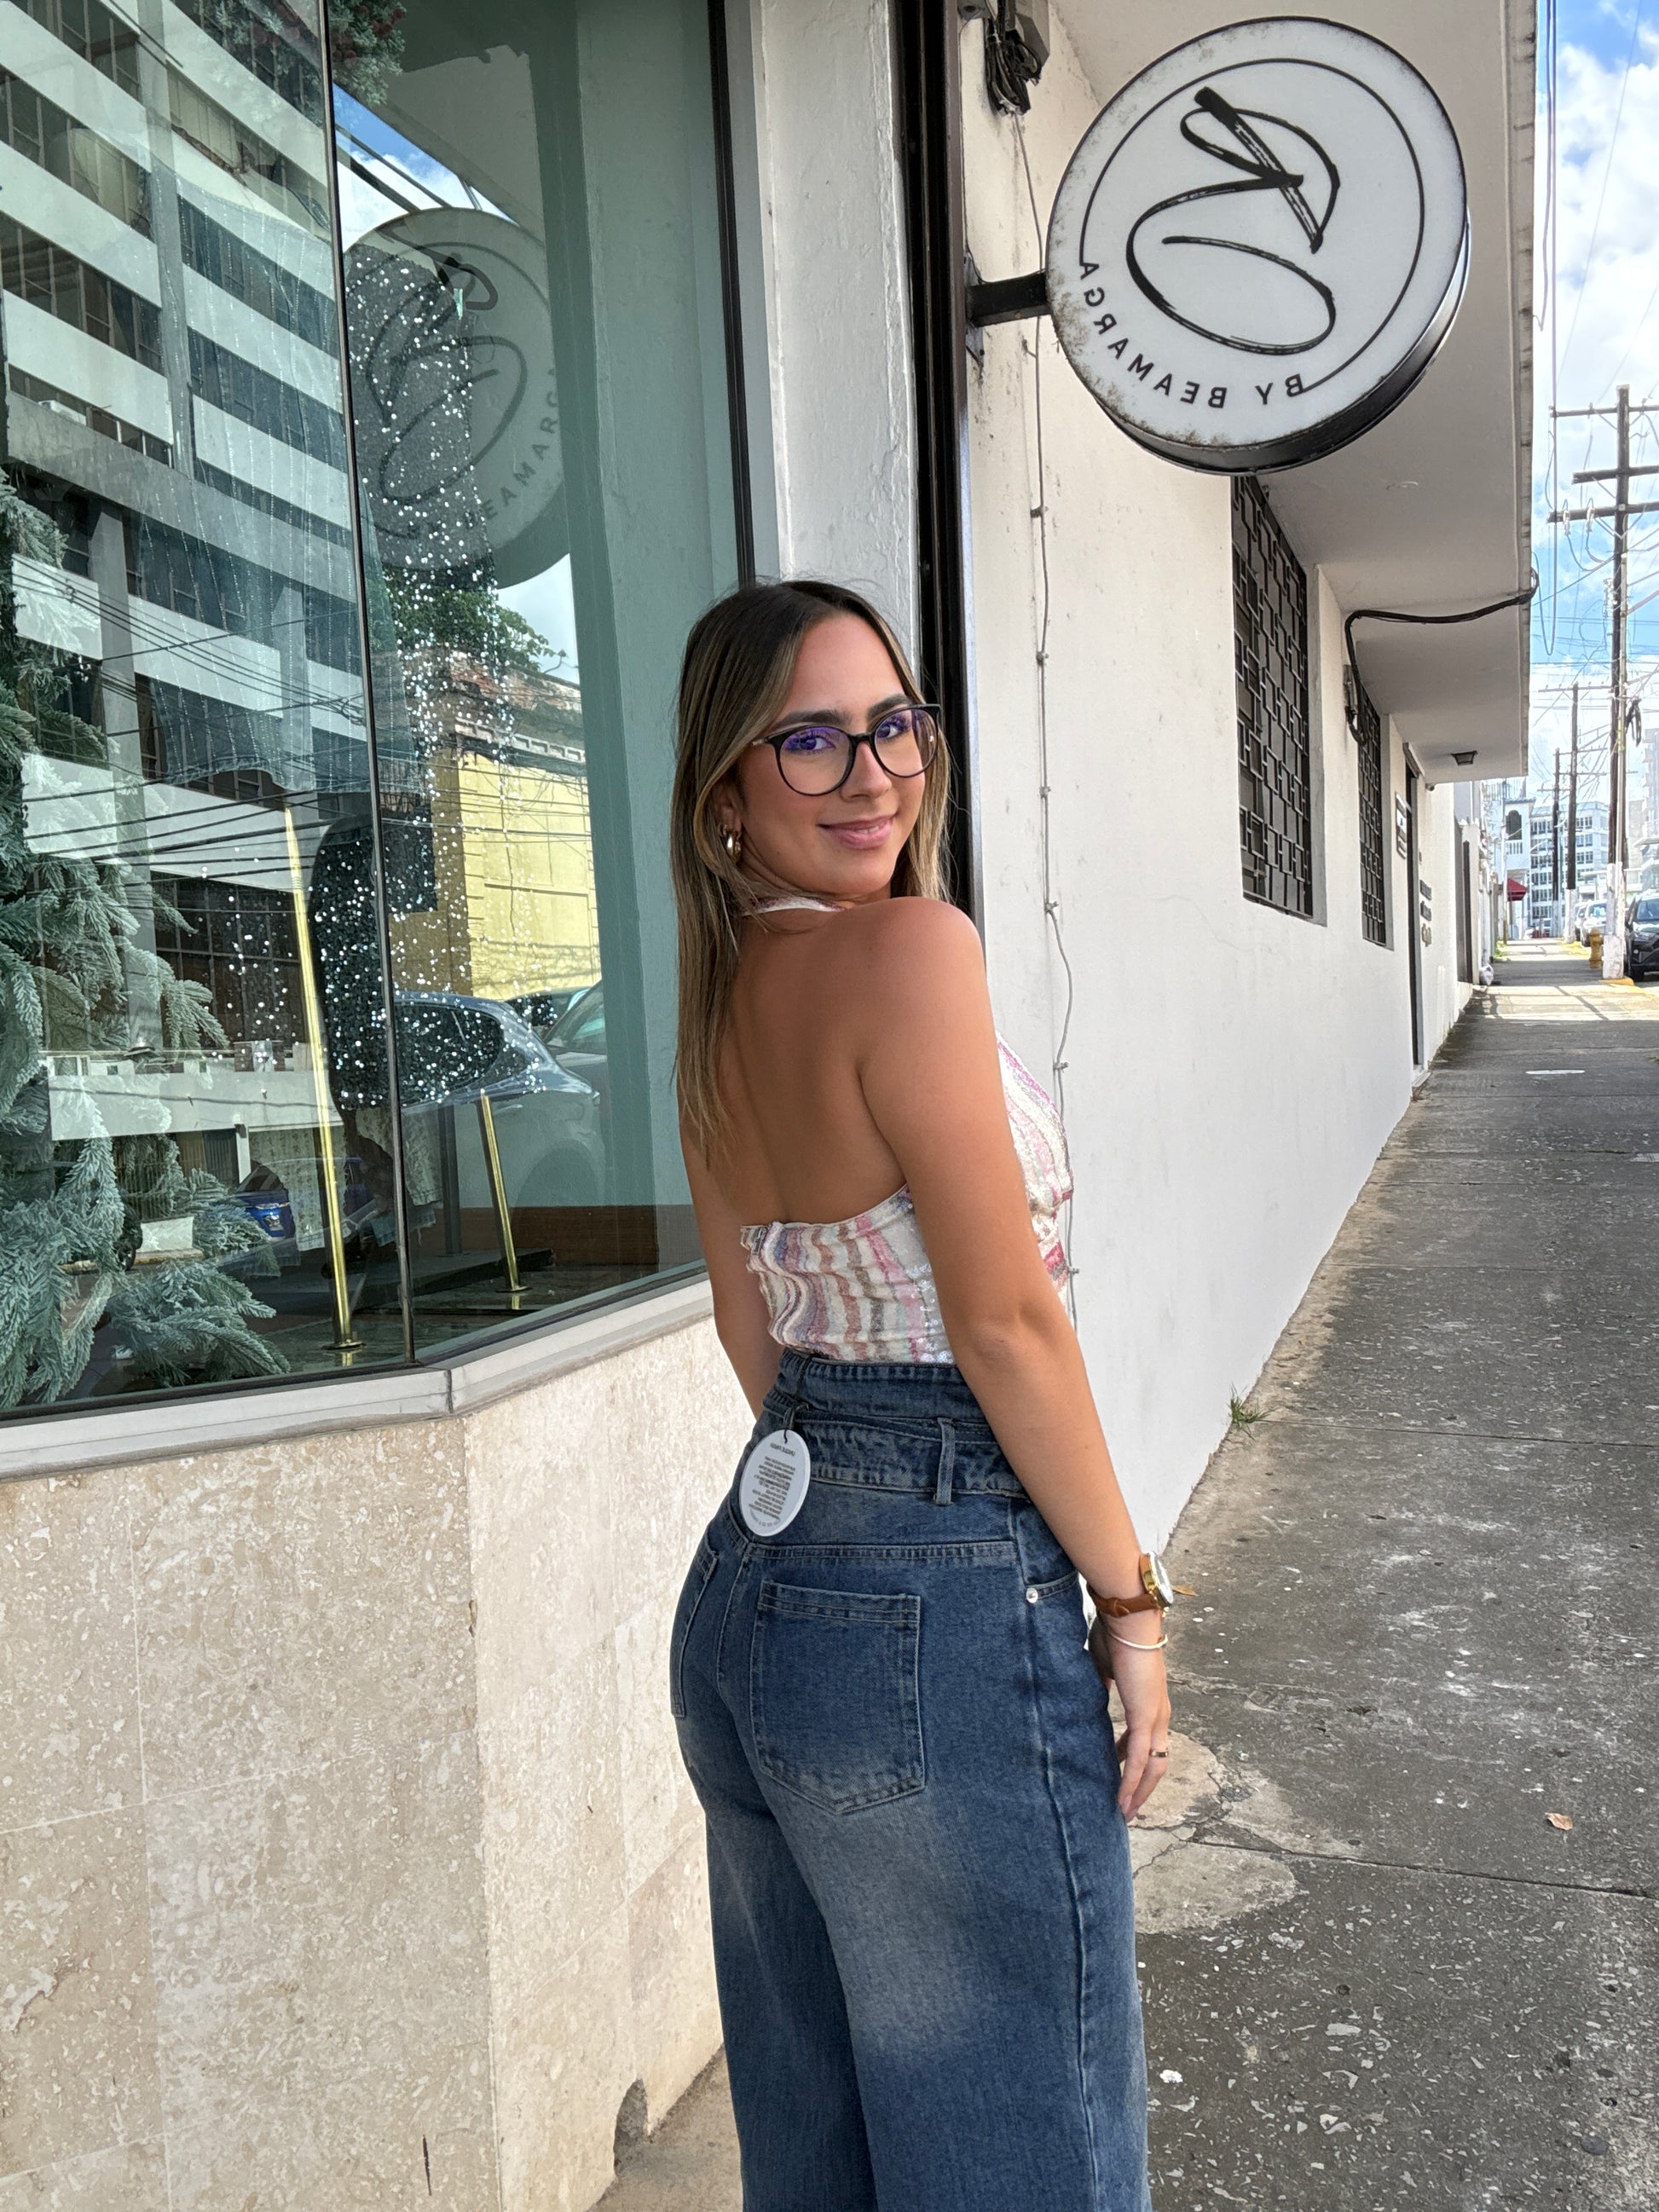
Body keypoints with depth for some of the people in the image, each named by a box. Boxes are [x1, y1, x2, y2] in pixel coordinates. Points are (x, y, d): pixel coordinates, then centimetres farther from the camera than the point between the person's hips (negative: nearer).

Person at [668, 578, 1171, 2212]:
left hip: (746, 1589, 9)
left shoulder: (720, 997, 8)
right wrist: (1128, 1593, -7)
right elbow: (1006, 1320, -18)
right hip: (940, 1616, -9)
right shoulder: (912, 947, -17)